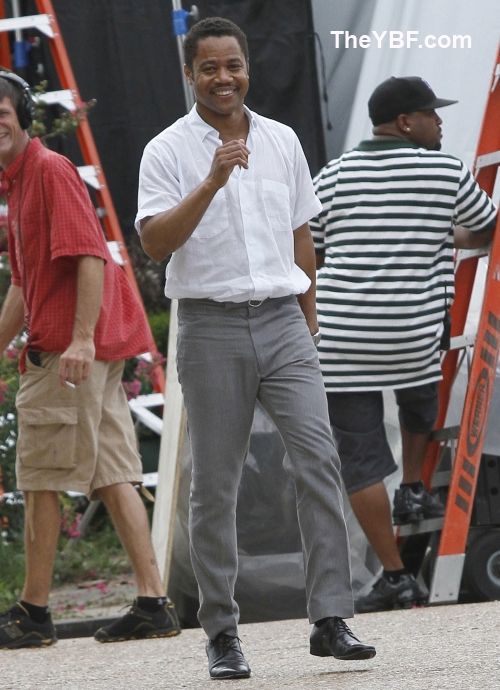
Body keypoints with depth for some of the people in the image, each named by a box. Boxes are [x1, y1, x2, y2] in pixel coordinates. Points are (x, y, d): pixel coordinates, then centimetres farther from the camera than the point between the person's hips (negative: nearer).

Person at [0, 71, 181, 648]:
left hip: (70, 350, -10)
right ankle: (153, 602, 3)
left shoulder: (50, 171, -10)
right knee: (113, 476, 6)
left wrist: (81, 339, -26)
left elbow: (89, 255, -19)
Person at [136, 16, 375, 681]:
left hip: (282, 321, 3)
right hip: (212, 326, -3)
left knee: (318, 457, -11)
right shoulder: (168, 151, -2)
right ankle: (222, 634, 9)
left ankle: (331, 619, -11)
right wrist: (211, 183, -24)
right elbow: (156, 241, -14)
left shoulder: (282, 141, 11)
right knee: (215, 485, 1)